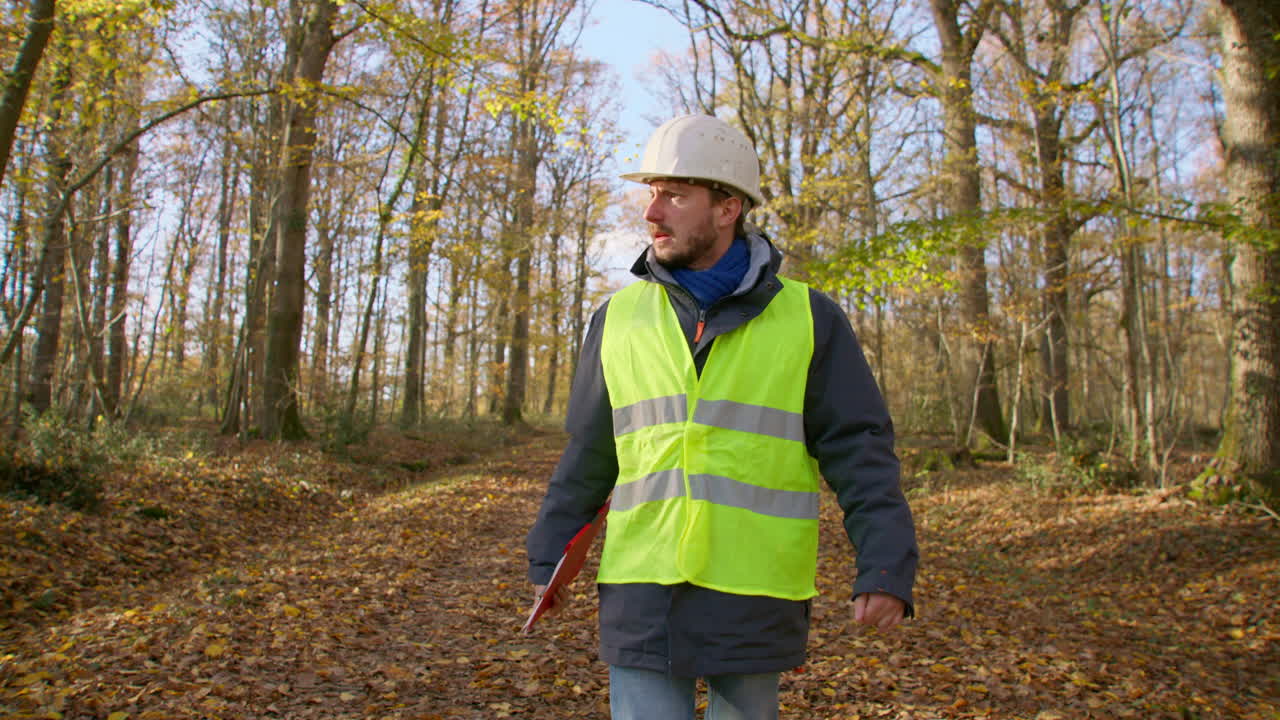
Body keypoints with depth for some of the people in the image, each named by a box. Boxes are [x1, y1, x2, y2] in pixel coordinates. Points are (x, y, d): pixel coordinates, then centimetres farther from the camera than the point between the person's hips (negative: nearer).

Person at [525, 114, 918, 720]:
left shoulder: (808, 319, -3)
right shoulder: (619, 318, 4)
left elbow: (859, 452, -4)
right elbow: (588, 455, 11)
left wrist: (887, 568, -13)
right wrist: (547, 557, 12)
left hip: (755, 601, -1)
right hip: (643, 600, 1)